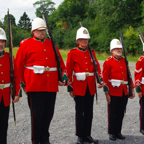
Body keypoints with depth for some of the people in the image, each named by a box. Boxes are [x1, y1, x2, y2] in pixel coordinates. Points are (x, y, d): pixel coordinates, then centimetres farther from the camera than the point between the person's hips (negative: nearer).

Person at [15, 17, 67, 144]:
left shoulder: (51, 44, 16)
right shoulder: (26, 44, 3)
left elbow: (60, 61, 17)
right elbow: (19, 64, 3)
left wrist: (63, 76, 5)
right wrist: (22, 83, 1)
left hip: (51, 85, 4)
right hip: (35, 86, -4)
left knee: (49, 114, 10)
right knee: (37, 114, 1)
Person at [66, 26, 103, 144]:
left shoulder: (92, 52, 11)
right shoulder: (72, 53, -2)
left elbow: (97, 67, 5)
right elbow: (69, 71, -3)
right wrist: (70, 87, -6)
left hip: (91, 87, 4)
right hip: (79, 86, -4)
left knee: (89, 112, 9)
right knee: (80, 112, 3)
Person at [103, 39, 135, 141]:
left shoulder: (124, 61, 12)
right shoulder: (108, 62, -4)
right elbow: (105, 79, -8)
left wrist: (132, 89, 10)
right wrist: (107, 93, -12)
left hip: (124, 93, 5)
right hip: (113, 93, -5)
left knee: (121, 113, 11)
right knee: (113, 114, 5)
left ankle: (118, 132, 24)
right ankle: (112, 133, 18)